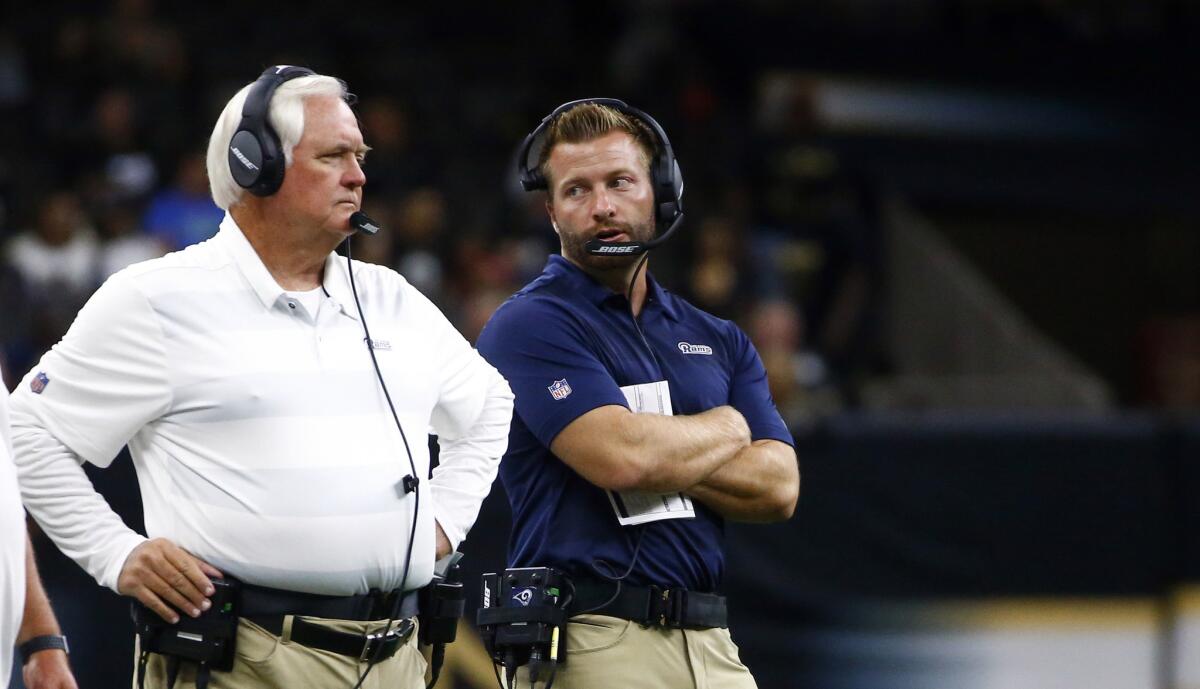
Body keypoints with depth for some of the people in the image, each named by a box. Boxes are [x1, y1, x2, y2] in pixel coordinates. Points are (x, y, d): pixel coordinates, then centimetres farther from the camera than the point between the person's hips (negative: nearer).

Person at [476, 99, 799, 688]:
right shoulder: (529, 325, -2)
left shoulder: (718, 341, 17)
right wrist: (725, 427, 3)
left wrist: (656, 449, -8)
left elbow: (777, 487, 5)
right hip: (590, 640, -5)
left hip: (709, 640, 5)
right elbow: (622, 457, -16)